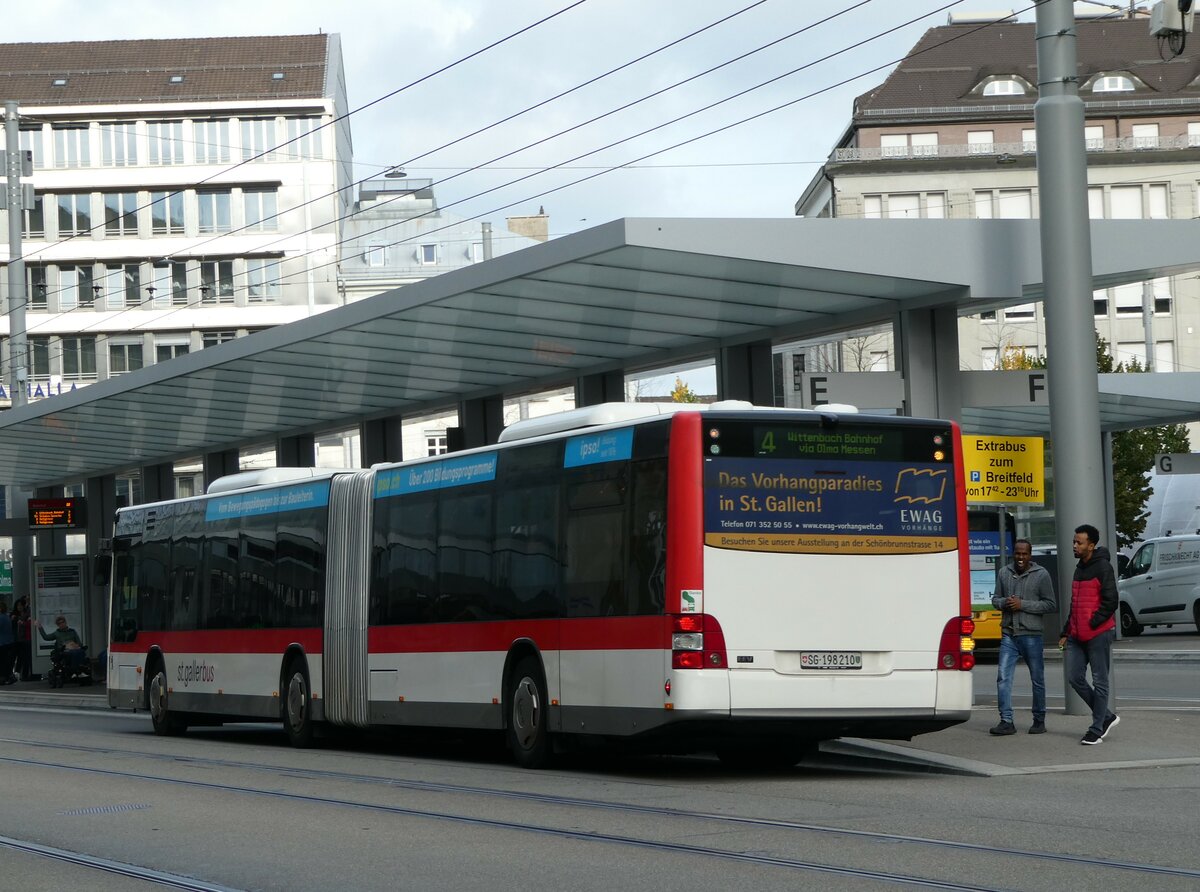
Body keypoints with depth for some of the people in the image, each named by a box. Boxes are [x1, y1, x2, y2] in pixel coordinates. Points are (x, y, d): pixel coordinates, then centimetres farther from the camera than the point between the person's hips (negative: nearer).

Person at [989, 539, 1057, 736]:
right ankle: (1006, 721, -4)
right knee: (1003, 677, -6)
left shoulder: (1041, 575, -3)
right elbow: (995, 599, 15)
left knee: (1037, 679, 6)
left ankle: (1039, 721, 18)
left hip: (1031, 634, -3)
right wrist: (1005, 602, -9)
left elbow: (1051, 605, -5)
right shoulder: (1004, 573, 9)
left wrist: (1023, 605, -14)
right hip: (1008, 634, 3)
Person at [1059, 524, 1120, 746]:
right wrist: (1066, 633, 19)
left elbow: (1110, 602, -15)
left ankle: (1096, 730, 3)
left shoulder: (1103, 568, -9)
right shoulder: (1080, 568, 17)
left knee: (1099, 682, -1)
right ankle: (1106, 717, 17)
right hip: (1077, 635, 8)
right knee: (1075, 678, 4)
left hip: (1098, 634, -8)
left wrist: (1093, 623, -16)